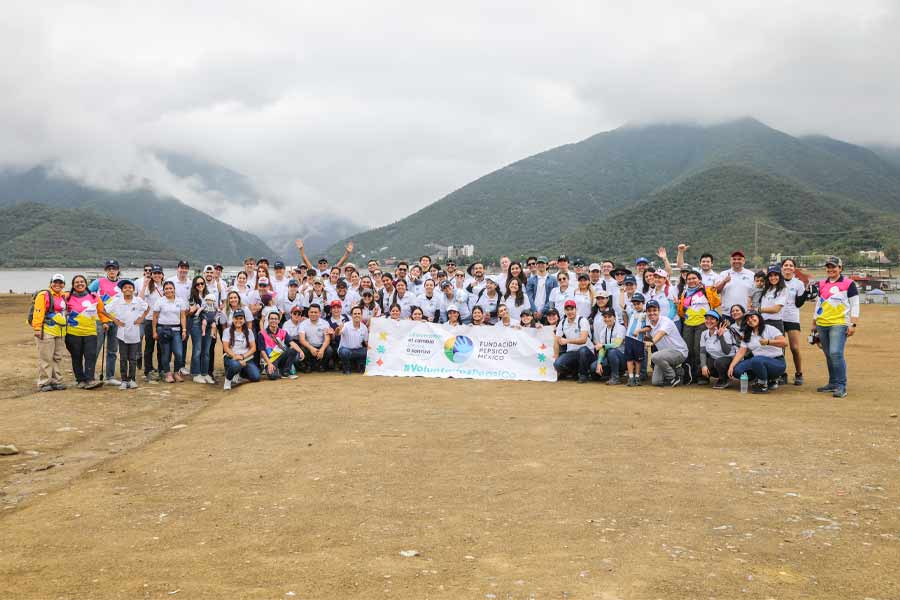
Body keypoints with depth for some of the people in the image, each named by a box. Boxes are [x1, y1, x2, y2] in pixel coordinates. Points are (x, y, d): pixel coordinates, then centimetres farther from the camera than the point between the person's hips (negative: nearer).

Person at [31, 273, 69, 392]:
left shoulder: (64, 296, 13)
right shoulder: (43, 295, -7)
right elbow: (38, 313, -13)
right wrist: (37, 329, -17)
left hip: (60, 332, 7)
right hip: (46, 332, -7)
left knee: (57, 358, 11)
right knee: (45, 358, -4)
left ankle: (56, 381, 17)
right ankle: (44, 383, 1)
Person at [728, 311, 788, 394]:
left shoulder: (770, 329, -3)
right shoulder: (747, 336, 13)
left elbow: (784, 343, -15)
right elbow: (741, 352, 4)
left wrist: (768, 342, -30)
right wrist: (731, 366, -9)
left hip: (777, 363, -7)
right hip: (758, 362, 7)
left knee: (756, 360, -38)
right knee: (737, 370, -16)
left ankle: (763, 385, -12)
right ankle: (769, 379, 3)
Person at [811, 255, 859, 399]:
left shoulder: (848, 284, 0)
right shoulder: (821, 284, 15)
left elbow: (855, 305, -2)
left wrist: (853, 324, -9)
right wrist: (814, 324, 20)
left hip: (839, 324, -5)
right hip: (822, 325, 6)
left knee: (836, 353, -17)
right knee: (829, 355, 9)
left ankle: (841, 386, -13)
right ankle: (833, 383, 17)